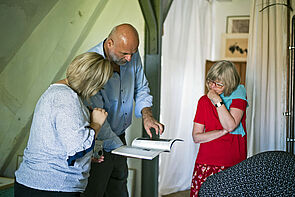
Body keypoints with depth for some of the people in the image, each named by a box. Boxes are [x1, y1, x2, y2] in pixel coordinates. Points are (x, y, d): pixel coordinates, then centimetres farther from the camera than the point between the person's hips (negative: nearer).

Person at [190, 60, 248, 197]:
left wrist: (218, 102, -13)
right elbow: (196, 137, 1)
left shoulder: (239, 97, 2)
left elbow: (231, 126, -14)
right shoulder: (204, 101, 7)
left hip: (234, 165, -1)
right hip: (207, 163, 1)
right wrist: (223, 132, -9)